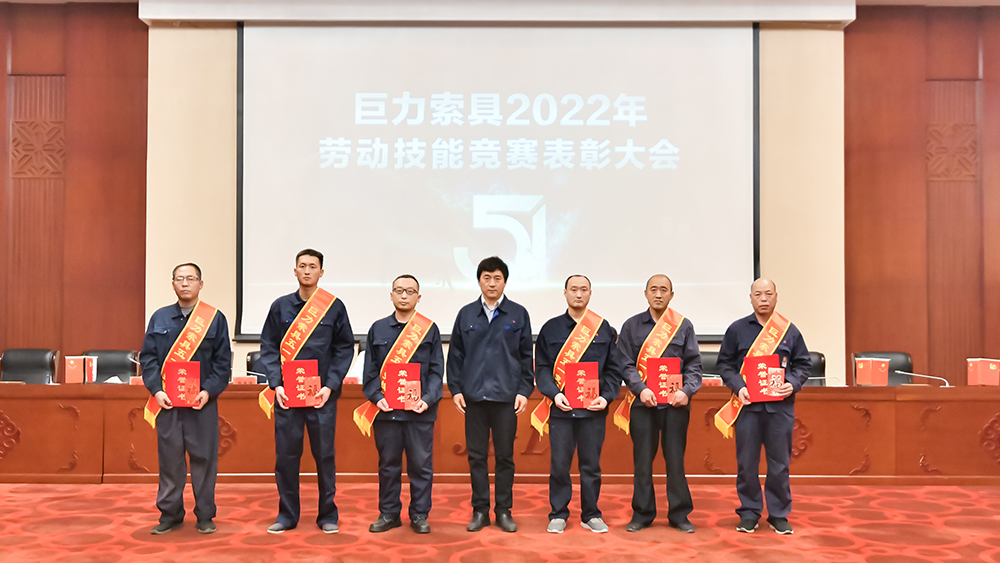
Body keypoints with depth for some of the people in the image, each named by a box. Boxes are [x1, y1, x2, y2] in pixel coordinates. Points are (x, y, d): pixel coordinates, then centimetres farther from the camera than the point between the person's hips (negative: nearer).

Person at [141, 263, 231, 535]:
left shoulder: (215, 318, 3)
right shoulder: (160, 318, 9)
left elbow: (222, 361, 1)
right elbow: (148, 357, 7)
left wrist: (209, 391, -11)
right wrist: (156, 389, -6)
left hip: (202, 401, -2)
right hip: (166, 401, 2)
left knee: (203, 458, 3)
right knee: (169, 457, 6)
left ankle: (205, 516, 15)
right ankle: (170, 514, 19)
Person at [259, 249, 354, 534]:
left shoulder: (334, 307, 3)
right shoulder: (280, 306, 7)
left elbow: (345, 348, 3)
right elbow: (268, 347, 7)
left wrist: (330, 386, -7)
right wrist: (276, 383, -6)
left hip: (322, 394, -1)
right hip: (287, 393, 1)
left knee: (325, 455, 5)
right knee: (286, 454, 5)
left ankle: (328, 515, 17)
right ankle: (287, 515, 18)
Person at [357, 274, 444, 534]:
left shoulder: (430, 329, 6)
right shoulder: (378, 329, 10)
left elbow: (437, 370, 4)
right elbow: (370, 370, 9)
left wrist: (428, 399, -9)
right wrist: (377, 397, -6)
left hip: (420, 411, -1)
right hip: (385, 410, 1)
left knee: (421, 464, 3)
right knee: (388, 464, 8)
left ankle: (419, 515, 16)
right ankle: (388, 513, 21)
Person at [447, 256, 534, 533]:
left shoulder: (518, 314, 5)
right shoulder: (466, 314, 7)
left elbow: (526, 356, 6)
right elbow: (456, 355, 9)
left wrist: (525, 391, -1)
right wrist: (455, 389, 2)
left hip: (506, 396, -1)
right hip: (474, 396, 1)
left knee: (505, 456, 6)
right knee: (476, 456, 6)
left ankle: (504, 510, 16)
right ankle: (479, 510, 16)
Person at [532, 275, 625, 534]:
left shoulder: (604, 329, 8)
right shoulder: (550, 329, 7)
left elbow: (614, 369, 7)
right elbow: (541, 367, 4)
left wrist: (606, 397, -7)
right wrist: (554, 393, -11)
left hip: (594, 408, 1)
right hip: (560, 408, 0)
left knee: (591, 465, 7)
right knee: (559, 464, 2)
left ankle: (591, 515, 21)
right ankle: (558, 514, 16)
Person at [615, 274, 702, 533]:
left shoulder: (684, 326, 9)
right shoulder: (631, 326, 8)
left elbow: (694, 364, 6)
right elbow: (626, 365, 3)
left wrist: (686, 390, -10)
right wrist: (640, 389, -13)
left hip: (676, 403, 0)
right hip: (643, 402, 0)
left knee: (675, 459, 4)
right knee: (642, 460, 4)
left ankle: (679, 514, 16)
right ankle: (642, 514, 15)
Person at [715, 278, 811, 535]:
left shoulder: (790, 331, 8)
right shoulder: (737, 330, 5)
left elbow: (803, 364, 11)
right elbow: (725, 364, 6)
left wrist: (793, 384, -8)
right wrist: (738, 387, -10)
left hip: (780, 405, 1)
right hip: (747, 404, -1)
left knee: (779, 463, 6)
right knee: (747, 463, 3)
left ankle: (779, 514, 19)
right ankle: (749, 513, 16)